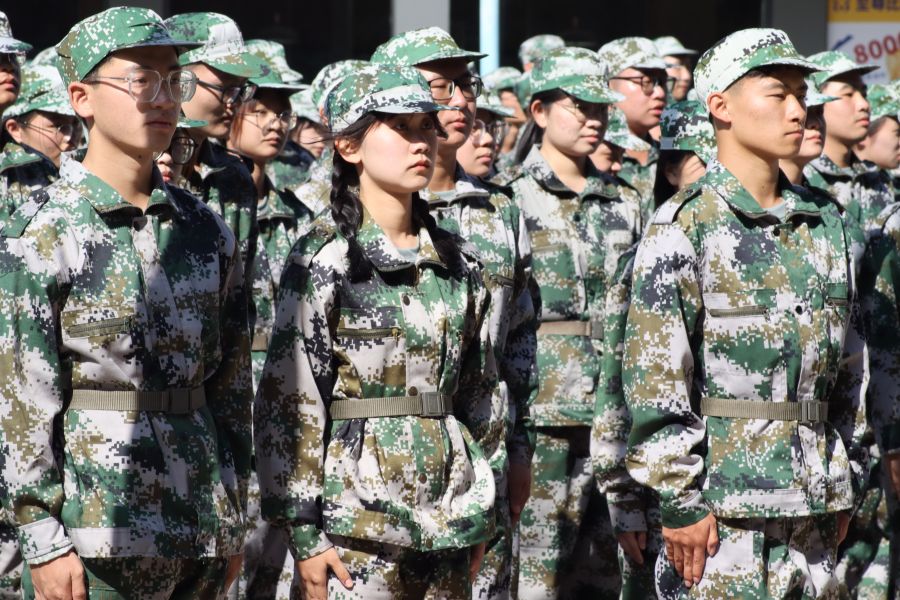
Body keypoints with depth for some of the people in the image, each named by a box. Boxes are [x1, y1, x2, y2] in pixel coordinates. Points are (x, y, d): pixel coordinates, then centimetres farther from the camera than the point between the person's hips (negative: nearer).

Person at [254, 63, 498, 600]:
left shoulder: (458, 263, 10)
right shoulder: (324, 259, -6)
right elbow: (288, 400, -9)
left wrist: (478, 518, 14)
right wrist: (303, 530, -13)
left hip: (447, 516, 5)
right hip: (358, 515, -5)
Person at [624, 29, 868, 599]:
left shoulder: (825, 223, 12)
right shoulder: (684, 227, -8)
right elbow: (656, 381, -11)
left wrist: (847, 485, 14)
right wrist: (680, 503, -14)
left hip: (814, 510, 6)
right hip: (725, 511, -6)